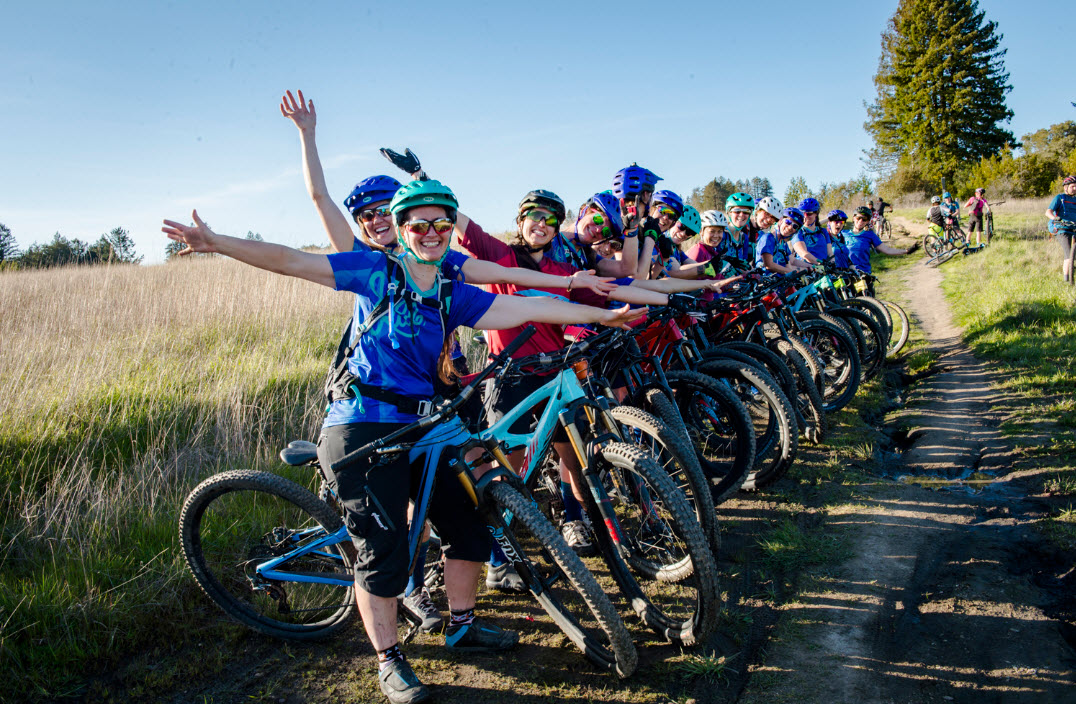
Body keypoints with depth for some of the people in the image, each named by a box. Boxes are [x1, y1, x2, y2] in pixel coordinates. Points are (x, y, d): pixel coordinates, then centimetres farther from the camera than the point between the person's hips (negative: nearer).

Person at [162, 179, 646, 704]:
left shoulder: (453, 296, 8)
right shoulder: (377, 272, -4)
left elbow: (526, 308, 4)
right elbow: (292, 261, -8)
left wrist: (602, 315, 1)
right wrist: (215, 242, -15)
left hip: (420, 425, 6)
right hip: (361, 429, -6)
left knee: (467, 523, 10)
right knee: (383, 547, -5)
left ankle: (462, 625, 33)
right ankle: (388, 661, 15)